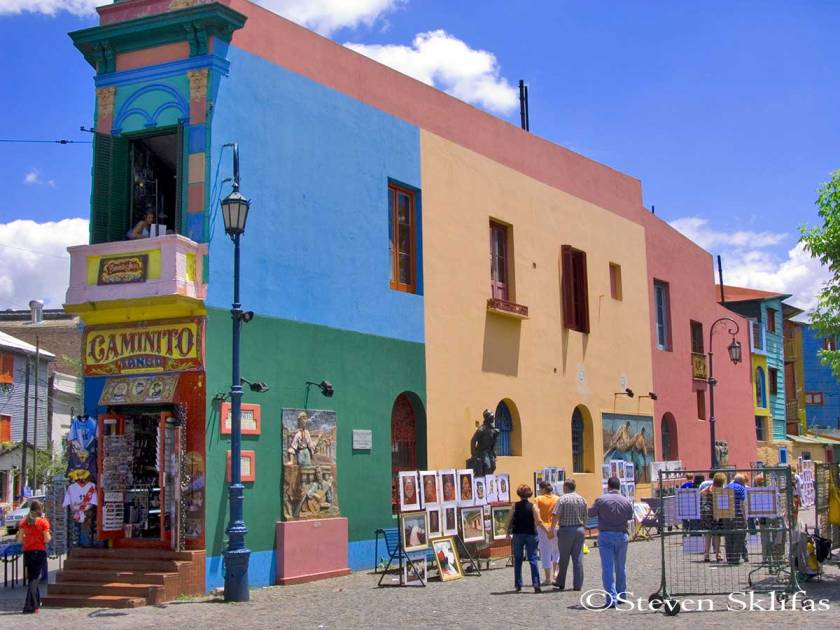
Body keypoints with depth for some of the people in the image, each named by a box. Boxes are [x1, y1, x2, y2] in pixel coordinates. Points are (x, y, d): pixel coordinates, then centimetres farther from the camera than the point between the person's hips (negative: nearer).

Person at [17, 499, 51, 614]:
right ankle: (29, 605, -9)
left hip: (27, 552, 4)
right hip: (40, 552, -4)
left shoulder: (23, 521, 3)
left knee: (31, 578, 16)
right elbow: (47, 540, -11)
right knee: (35, 578, -1)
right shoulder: (43, 521, -7)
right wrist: (50, 536, 9)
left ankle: (36, 603, 26)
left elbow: (20, 540, 1)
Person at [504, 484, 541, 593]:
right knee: (533, 559, 1)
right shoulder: (532, 506, -4)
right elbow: (537, 522, -8)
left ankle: (518, 585, 14)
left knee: (517, 560, 12)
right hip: (531, 535, -1)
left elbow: (509, 520, -2)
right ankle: (536, 583, -11)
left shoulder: (515, 506, -3)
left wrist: (507, 532, 11)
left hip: (517, 535, 1)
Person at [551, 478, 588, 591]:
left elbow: (556, 516, -15)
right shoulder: (582, 499, 7)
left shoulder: (562, 499, -8)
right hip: (579, 530, 4)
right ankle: (577, 585, 3)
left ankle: (560, 583, 19)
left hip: (565, 530, -4)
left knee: (563, 558, 8)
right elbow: (585, 517, 10)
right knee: (578, 558, 4)